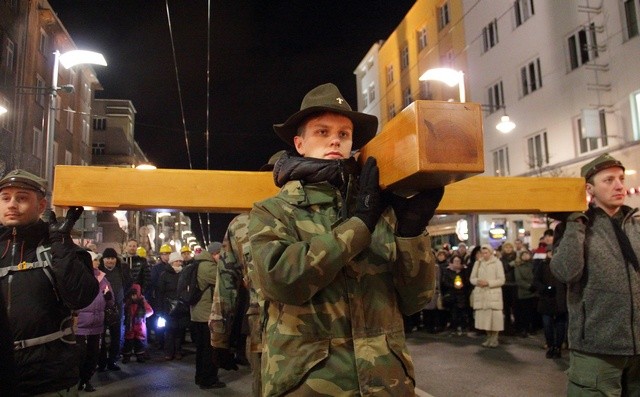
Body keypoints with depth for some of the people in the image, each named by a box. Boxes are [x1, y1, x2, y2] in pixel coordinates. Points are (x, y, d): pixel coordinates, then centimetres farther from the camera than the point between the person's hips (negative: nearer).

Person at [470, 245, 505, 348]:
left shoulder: (497, 263, -2)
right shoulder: (477, 263, 10)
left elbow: (501, 280, -6)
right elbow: (472, 278, 11)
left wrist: (488, 282, -15)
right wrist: (478, 281, -10)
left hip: (493, 294, -4)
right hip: (481, 294, 4)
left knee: (494, 317, -6)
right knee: (484, 316, 5)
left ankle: (494, 338, 7)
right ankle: (489, 337, 18)